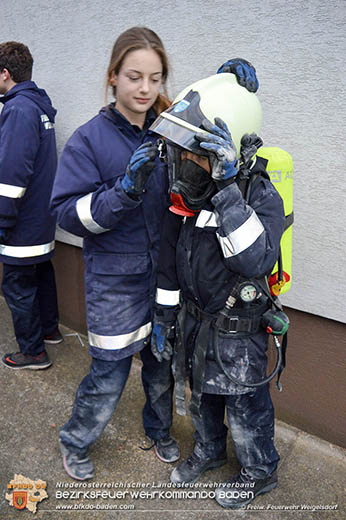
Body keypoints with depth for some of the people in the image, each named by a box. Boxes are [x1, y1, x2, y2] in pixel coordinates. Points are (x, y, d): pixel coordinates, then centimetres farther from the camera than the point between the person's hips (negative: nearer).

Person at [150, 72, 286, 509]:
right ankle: (208, 452, 53)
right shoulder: (187, 192, -6)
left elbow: (255, 261, -41)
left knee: (245, 408, 15)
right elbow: (170, 258, 3)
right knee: (201, 396, 26)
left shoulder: (260, 197, -24)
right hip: (194, 319, 6)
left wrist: (227, 193, -44)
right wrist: (164, 315, 8)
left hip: (237, 330, -6)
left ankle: (260, 472, 43)